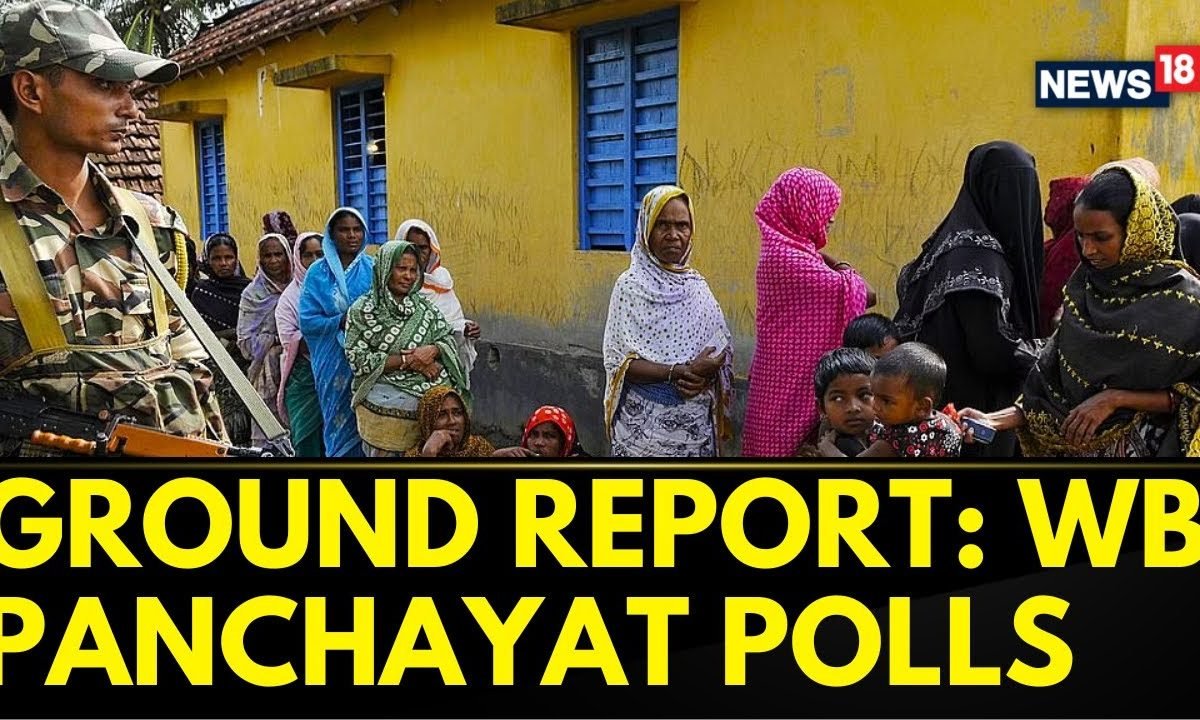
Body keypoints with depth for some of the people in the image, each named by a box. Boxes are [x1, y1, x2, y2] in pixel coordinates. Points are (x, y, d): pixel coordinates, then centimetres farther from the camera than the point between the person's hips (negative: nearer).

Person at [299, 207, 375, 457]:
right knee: (340, 424, 3)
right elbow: (307, 321, -2)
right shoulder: (318, 273, 3)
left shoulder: (373, 268, 5)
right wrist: (341, 322, -16)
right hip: (334, 362, 0)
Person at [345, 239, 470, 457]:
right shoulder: (362, 310, -2)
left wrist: (432, 350, -13)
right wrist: (408, 361, -13)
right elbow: (358, 360, -9)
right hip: (384, 410, -4)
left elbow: (449, 339, 10)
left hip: (430, 405, 4)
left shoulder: (424, 306, 11)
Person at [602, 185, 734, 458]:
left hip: (696, 422, 4)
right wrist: (681, 371, -21)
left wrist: (705, 375, -14)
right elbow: (619, 361, -12)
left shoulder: (697, 285, 6)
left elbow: (722, 349, 7)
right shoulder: (631, 285, -7)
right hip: (645, 422, -4)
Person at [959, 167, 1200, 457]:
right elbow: (1053, 385, -1)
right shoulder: (1084, 286, 0)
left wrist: (1116, 399, -19)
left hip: (1145, 446, -4)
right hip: (1075, 446, 4)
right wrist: (996, 419, -13)